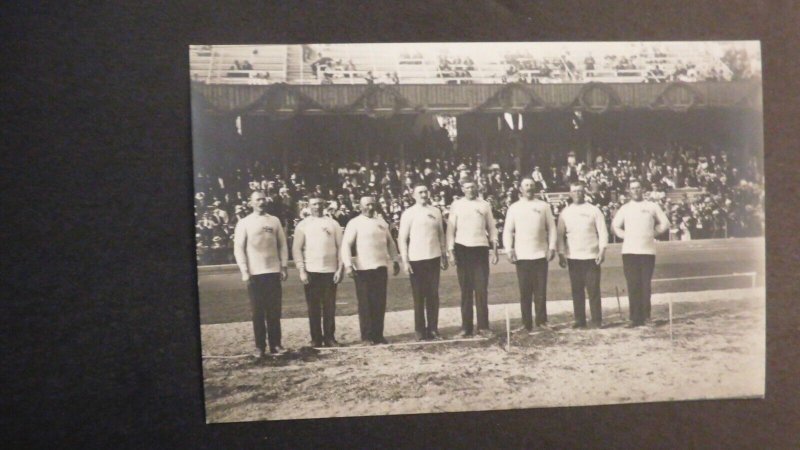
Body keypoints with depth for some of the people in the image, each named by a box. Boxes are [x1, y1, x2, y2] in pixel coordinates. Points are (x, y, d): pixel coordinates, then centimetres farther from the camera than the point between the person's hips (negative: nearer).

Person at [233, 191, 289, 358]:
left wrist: (284, 266, 3)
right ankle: (260, 346, 9)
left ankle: (275, 344, 11)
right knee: (257, 312, 3)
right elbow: (238, 248, -3)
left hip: (273, 272, 2)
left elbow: (282, 245, 10)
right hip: (255, 273, -2)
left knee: (274, 311, 4)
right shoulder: (244, 223, 0)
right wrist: (244, 271, -10)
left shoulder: (274, 221, 8)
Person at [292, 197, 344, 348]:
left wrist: (340, 268, -3)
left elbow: (340, 247, 5)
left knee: (330, 307, 4)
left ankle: (329, 338, 13)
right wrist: (301, 270, -9)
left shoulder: (333, 223, 7)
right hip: (311, 271, -1)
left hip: (330, 271, 1)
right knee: (313, 307, 4)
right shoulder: (303, 225, 4)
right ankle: (316, 339, 11)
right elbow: (296, 248, 0)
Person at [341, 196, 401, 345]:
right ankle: (366, 336, 8)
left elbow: (390, 242, 19)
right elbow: (346, 244, -9)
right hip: (363, 269, -4)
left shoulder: (381, 222, 12)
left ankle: (378, 335, 15)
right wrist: (348, 265, -18)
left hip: (380, 267, 5)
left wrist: (395, 260, 15)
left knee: (380, 303, 6)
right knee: (365, 304, 1)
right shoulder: (355, 223, -3)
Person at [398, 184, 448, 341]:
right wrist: (405, 261, -9)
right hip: (416, 259, -3)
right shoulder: (409, 213, -2)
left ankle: (433, 329, 14)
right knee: (419, 296, 4)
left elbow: (441, 234, 13)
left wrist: (444, 255, 11)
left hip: (434, 258, 3)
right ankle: (420, 331, 11)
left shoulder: (435, 211, 8)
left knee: (433, 295, 6)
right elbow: (402, 238, -4)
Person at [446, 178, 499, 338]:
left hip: (481, 248, 1)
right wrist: (450, 250, -5)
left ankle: (483, 326, 5)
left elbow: (491, 227, 9)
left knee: (482, 289, -1)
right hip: (463, 249, 0)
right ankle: (466, 326, 9)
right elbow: (451, 228, 2)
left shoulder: (485, 205, 8)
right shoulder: (456, 205, 4)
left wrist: (495, 249, 4)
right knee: (465, 290, 4)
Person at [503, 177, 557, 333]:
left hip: (541, 254, 0)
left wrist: (552, 247, -4)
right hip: (522, 255, 0)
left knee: (541, 290, 3)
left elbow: (551, 227, 6)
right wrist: (509, 249, -8)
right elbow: (508, 230, 3)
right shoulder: (514, 207, 6)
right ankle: (526, 323, 7)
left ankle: (541, 321, 11)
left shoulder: (543, 206, 8)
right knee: (524, 291, 2)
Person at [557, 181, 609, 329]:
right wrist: (561, 253, -2)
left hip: (591, 256, -2)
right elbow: (560, 234, 7)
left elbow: (602, 231, -1)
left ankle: (596, 321, 6)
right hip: (573, 257, 2)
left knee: (593, 290, 0)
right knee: (577, 290, 6)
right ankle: (580, 320, 12)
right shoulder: (565, 212, 8)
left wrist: (602, 250, -10)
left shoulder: (594, 210, 2)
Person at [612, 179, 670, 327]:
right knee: (633, 286, -2)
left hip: (648, 251, 0)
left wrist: (653, 233, 3)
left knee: (646, 285, 0)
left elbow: (664, 223, 14)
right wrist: (625, 236, 3)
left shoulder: (652, 206, 8)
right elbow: (615, 226, 16)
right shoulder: (625, 208, 9)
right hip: (629, 252, 0)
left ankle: (646, 316, 6)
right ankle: (635, 318, 0)